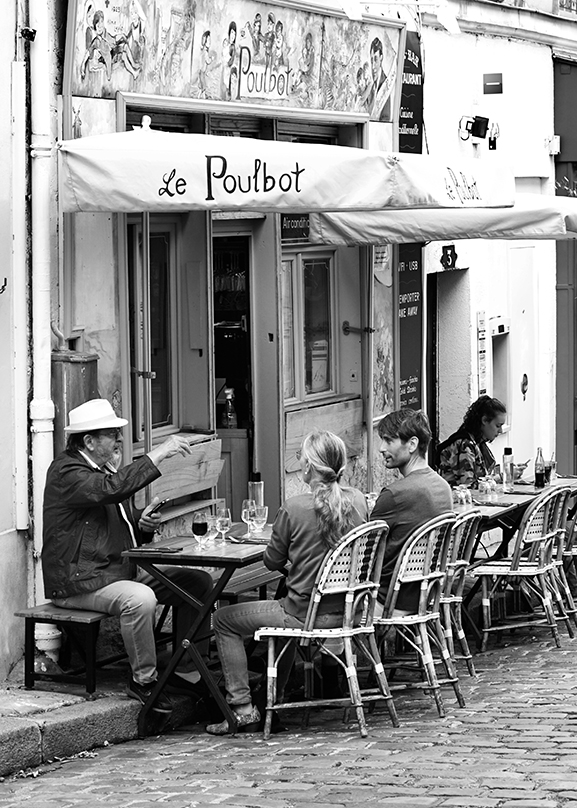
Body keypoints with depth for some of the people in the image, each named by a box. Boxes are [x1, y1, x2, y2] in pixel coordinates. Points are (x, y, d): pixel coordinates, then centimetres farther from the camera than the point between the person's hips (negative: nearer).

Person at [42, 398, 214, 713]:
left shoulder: (104, 468, 17)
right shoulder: (67, 472, -14)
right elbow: (112, 488, -33)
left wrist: (142, 524, 1)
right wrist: (158, 454, -30)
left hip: (123, 571, 10)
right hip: (78, 582, -10)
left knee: (199, 581, 1)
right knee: (141, 599, -36)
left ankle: (185, 672, 6)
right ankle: (143, 680, -19)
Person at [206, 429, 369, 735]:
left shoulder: (294, 508, -19)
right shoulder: (357, 501, -3)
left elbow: (273, 561, -5)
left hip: (304, 616, -7)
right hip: (346, 611, 7)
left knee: (224, 619, 13)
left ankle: (242, 706, 9)